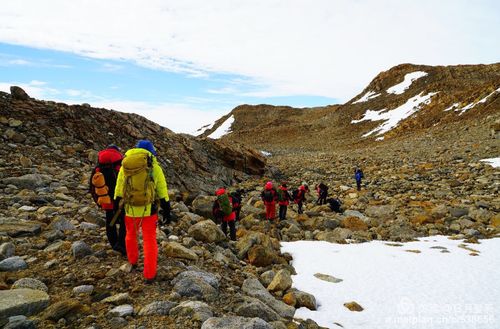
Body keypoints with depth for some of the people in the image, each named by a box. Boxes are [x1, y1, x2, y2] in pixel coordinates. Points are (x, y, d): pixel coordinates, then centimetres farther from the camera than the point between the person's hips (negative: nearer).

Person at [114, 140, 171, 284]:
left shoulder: (124, 166, 5)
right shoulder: (155, 167, -3)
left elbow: (118, 191, 9)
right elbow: (163, 192, -1)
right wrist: (167, 211, 7)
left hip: (130, 210, 3)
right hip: (149, 210, -2)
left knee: (131, 235, 26)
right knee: (150, 240, 6)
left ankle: (133, 261, 45)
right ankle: (149, 275, 7)